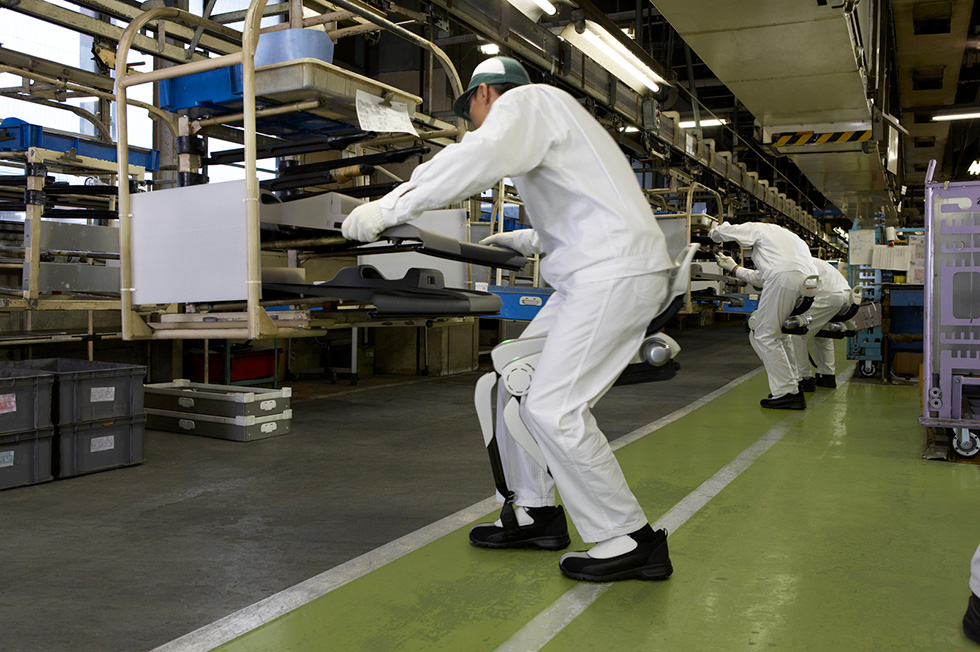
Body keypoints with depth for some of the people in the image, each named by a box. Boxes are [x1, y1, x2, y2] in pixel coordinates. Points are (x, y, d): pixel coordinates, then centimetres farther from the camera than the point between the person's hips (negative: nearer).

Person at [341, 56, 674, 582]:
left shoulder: (524, 101, -2)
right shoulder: (538, 122, 30)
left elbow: (481, 157, -25)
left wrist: (388, 208, -26)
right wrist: (514, 241, 43)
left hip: (616, 274, -10)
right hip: (591, 276, 10)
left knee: (553, 410, -15)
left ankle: (630, 541, -2)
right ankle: (537, 514, 19)